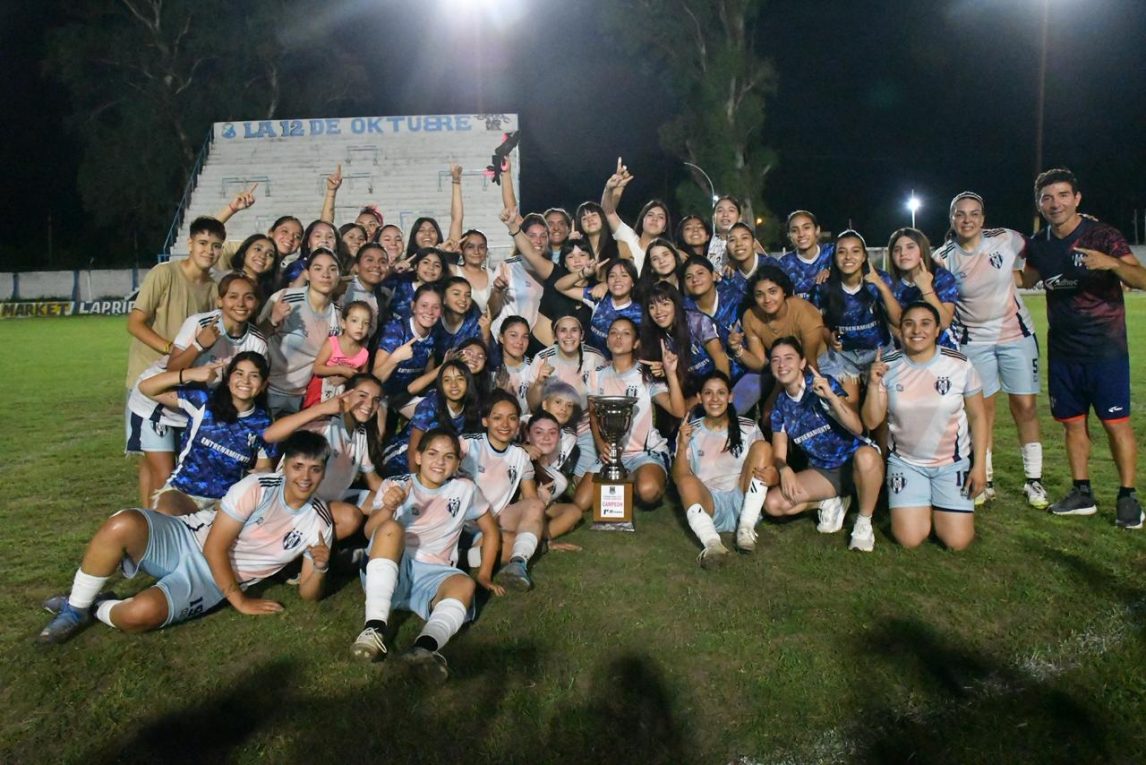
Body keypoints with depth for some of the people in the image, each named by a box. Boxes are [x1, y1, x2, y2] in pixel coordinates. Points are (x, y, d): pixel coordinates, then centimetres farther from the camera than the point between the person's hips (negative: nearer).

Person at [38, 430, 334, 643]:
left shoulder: (319, 523, -5)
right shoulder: (257, 487, -13)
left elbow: (308, 594, -1)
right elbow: (214, 548, -12)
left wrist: (320, 569, -23)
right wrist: (240, 602, -13)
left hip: (212, 581, 0)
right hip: (186, 541, 0)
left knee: (142, 613, -32)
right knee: (123, 525, -32)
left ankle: (98, 609, 4)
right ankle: (75, 609, -7)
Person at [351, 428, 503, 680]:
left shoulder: (465, 489, 8)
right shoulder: (394, 485, 5)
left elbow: (491, 530, 19)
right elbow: (369, 533, -8)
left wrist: (484, 574, 12)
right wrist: (388, 508, -27)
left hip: (432, 576, 1)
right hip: (389, 570, 0)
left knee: (464, 584, -32)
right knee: (390, 527, -30)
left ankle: (425, 647, -61)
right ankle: (375, 627, -40)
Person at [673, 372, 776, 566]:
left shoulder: (748, 428, 9)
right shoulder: (690, 431, 7)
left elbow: (769, 470, 4)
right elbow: (679, 477, -2)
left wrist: (772, 476, -21)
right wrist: (682, 446, -20)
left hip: (742, 502, 1)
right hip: (708, 505, -1)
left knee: (762, 447, -17)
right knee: (687, 481, -31)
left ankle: (746, 528, -24)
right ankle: (713, 543, -52)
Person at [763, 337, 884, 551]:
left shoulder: (823, 384, -11)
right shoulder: (780, 405, 3)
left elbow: (857, 428, -20)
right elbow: (779, 452, 2)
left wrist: (830, 395, -34)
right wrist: (785, 469, -21)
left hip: (853, 461, -4)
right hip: (822, 472, 4)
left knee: (866, 456, -41)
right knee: (772, 504, -17)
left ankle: (864, 524, -17)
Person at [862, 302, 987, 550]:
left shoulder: (960, 365, -12)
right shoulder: (887, 367, -9)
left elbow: (977, 416, -2)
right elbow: (872, 422, -8)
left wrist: (980, 466, -6)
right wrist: (874, 385, -22)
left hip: (953, 463, 0)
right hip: (905, 462, 1)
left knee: (957, 541, -6)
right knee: (909, 540, -8)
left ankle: (938, 507, 27)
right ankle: (916, 506, 26)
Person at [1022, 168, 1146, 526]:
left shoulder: (1102, 235, -9)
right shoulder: (1039, 245, 6)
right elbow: (1025, 281, 25)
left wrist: (1112, 263, -38)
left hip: (1104, 348, -5)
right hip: (1063, 351, 5)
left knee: (1116, 423, -2)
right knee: (1072, 422, 10)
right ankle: (1082, 493, 21)